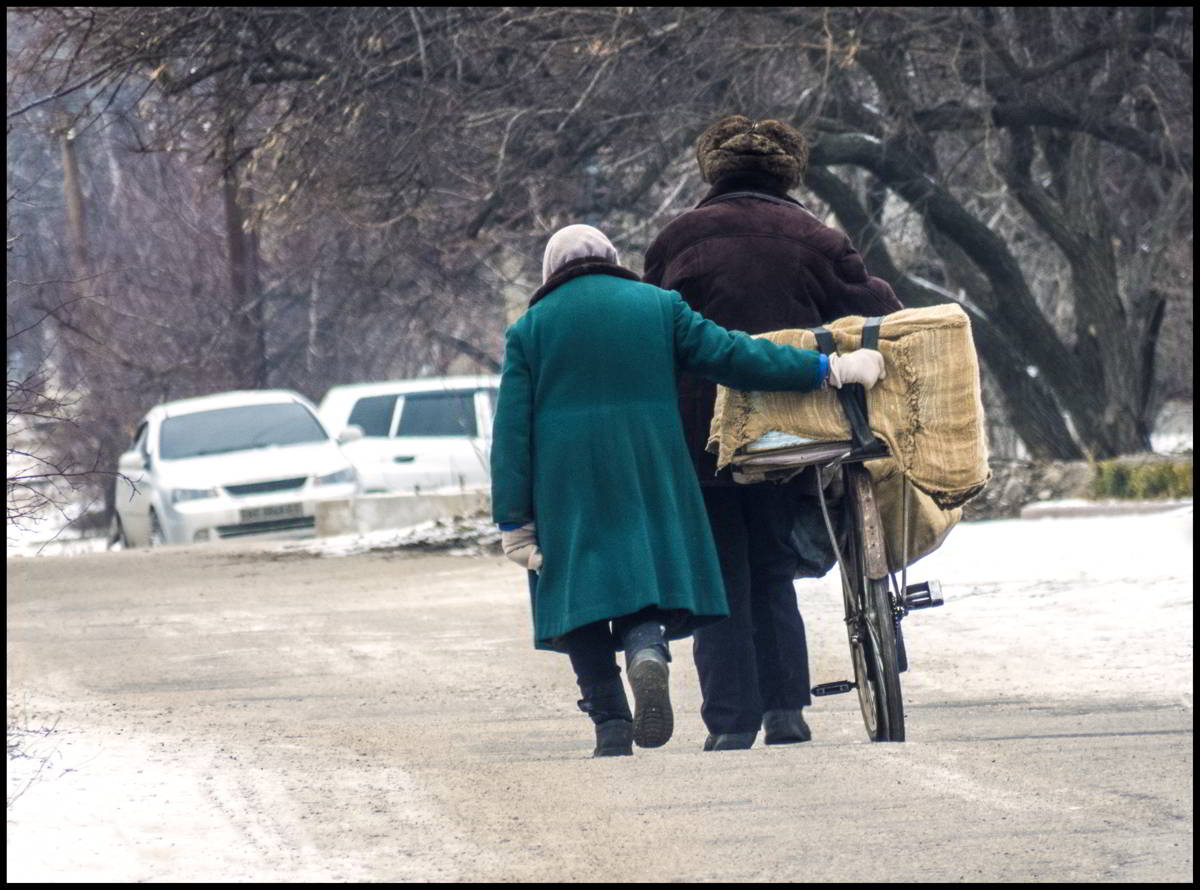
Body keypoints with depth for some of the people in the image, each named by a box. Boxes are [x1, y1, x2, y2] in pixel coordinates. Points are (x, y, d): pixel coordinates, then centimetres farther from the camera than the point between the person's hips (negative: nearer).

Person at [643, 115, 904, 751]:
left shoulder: (678, 239, 6)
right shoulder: (816, 241, 7)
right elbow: (879, 315, 2)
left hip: (697, 438, -1)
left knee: (719, 585, 5)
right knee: (773, 578, 15)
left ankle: (732, 725, -1)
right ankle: (786, 711, 4)